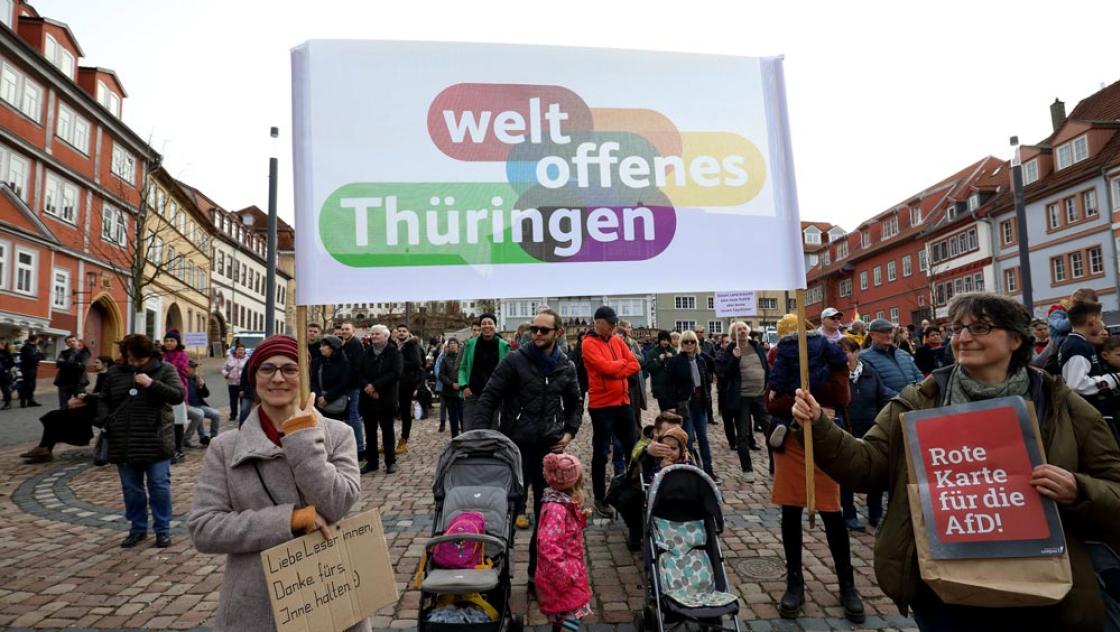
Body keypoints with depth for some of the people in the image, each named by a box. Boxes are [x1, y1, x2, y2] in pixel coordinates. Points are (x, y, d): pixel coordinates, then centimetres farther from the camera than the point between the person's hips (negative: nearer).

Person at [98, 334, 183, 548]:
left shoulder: (165, 369, -2)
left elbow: (179, 395, -13)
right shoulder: (115, 372, 8)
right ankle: (137, 528, 26)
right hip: (124, 443, 4)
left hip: (155, 441, -3)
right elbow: (103, 400, 16)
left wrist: (152, 384, -24)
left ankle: (163, 530, 12)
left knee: (159, 486, 1)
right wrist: (106, 420, -1)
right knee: (131, 489, 12)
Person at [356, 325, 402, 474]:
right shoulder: (366, 353, 9)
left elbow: (395, 373, -16)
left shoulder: (394, 352, -4)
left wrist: (375, 385, -19)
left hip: (386, 398, -4)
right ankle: (371, 461, 19)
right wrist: (366, 386, -14)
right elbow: (358, 372, 4)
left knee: (387, 430, 4)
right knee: (370, 431, 10)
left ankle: (391, 462, 13)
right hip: (367, 398, 4)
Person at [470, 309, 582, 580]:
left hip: (550, 449, 3)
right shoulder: (514, 361, -5)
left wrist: (569, 432, 5)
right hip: (515, 447, -3)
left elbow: (574, 405, 20)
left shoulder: (566, 368, 6)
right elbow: (489, 399, -7)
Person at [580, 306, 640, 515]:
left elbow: (634, 364, 4)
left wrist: (616, 373, -12)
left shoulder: (617, 340, 11)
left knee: (633, 447, 14)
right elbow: (605, 366, -21)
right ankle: (600, 499, 14)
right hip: (601, 406, -7)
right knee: (601, 453, 2)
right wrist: (622, 362, -3)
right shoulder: (589, 344, -9)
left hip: (623, 402, 7)